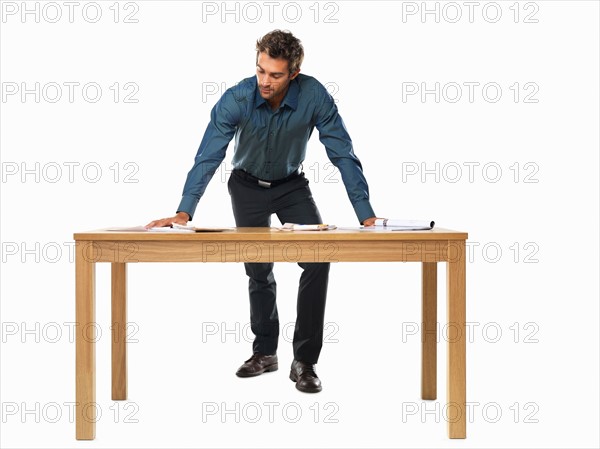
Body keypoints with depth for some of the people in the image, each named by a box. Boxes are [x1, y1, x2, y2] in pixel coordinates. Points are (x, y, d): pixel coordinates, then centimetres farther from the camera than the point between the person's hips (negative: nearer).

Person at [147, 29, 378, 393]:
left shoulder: (314, 96, -29)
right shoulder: (236, 100, -29)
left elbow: (343, 154, -25)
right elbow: (208, 157, -30)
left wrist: (366, 214, -31)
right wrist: (184, 212, -40)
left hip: (292, 185, 0)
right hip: (247, 187, 0)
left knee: (318, 260, -18)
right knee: (258, 270, 8)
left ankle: (305, 360, -11)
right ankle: (265, 352, 27)